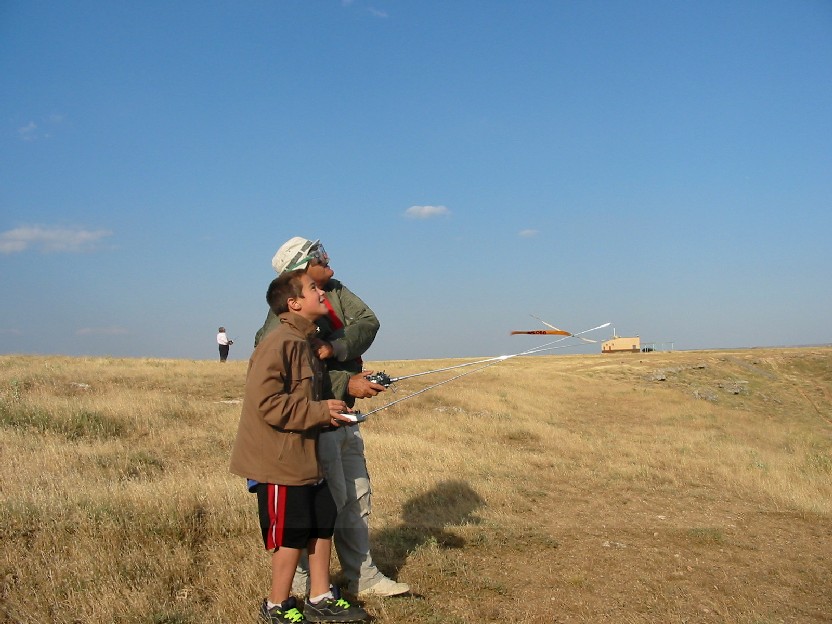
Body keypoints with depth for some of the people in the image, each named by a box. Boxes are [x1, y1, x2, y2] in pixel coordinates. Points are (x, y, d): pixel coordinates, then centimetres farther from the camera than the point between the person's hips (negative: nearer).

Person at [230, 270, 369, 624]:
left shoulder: (304, 343, 11)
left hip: (304, 459, 9)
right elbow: (265, 402, -25)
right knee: (292, 534, 1)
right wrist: (320, 412, -20)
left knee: (323, 522, 13)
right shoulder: (281, 343, -18)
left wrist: (332, 413, 7)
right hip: (278, 461, -9)